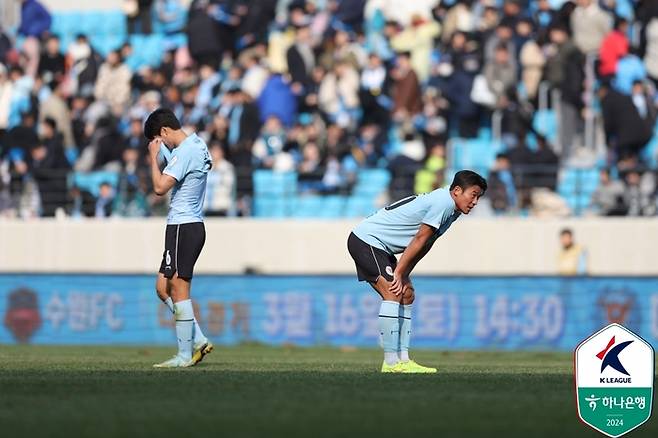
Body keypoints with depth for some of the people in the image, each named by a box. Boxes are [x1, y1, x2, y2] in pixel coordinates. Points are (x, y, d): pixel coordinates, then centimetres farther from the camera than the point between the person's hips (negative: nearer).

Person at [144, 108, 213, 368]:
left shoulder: (185, 152, -17)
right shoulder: (197, 145, 13)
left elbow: (160, 187, -22)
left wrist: (153, 156, -10)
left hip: (183, 227, -10)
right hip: (193, 226, 10)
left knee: (178, 289, -6)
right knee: (163, 288, 13)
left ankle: (184, 356, -4)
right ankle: (199, 341, 10)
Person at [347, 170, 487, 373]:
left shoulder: (452, 209, 10)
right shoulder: (442, 202, -21)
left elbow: (425, 245, 10)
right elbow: (419, 240, -20)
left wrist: (404, 275, 2)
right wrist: (398, 274, -17)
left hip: (379, 247, 11)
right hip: (365, 240, -11)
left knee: (407, 295, 7)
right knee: (393, 293, -19)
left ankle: (401, 360, 5)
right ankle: (391, 362, -21)